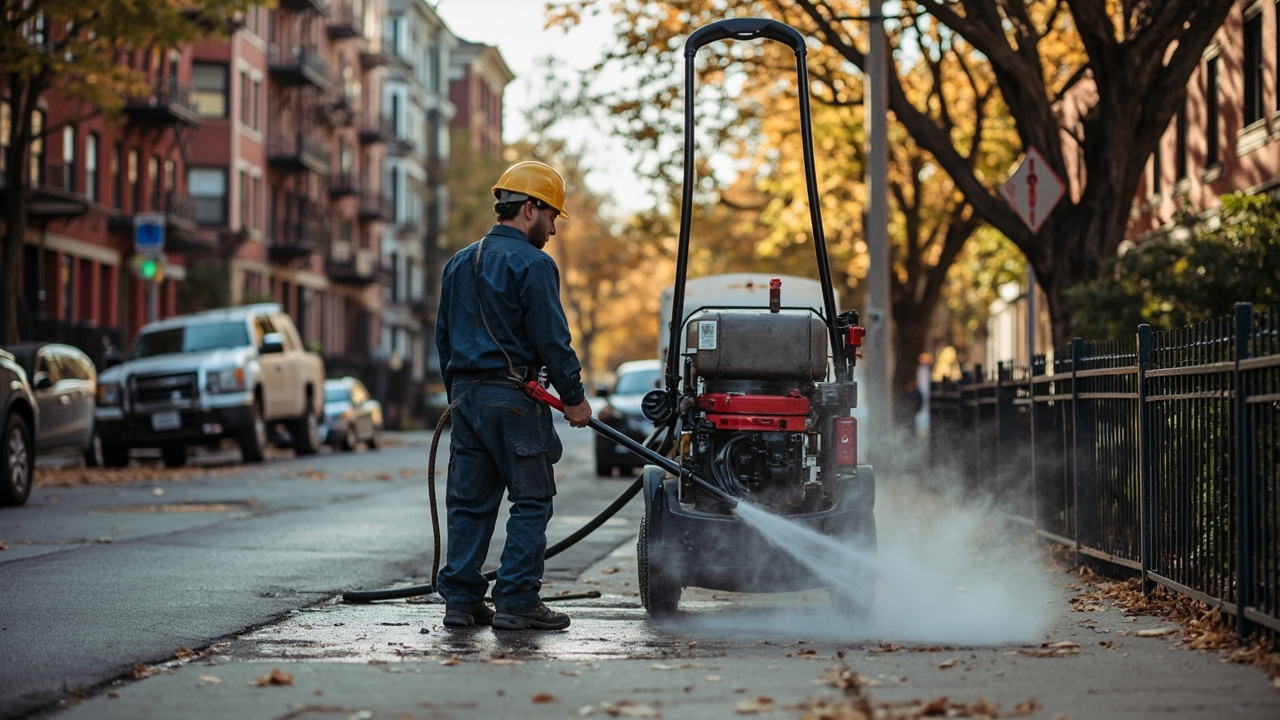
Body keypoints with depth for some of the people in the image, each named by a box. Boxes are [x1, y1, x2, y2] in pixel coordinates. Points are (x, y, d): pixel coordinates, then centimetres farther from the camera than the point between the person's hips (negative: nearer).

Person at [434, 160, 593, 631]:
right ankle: (517, 602, -4)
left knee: (469, 502, 10)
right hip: (512, 397, -7)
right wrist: (574, 397, -3)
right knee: (531, 501, -1)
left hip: (465, 394, 7)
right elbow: (551, 339, -12)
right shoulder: (532, 264, -9)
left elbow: (443, 336, 20)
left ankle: (461, 600, 10)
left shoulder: (459, 263, 15)